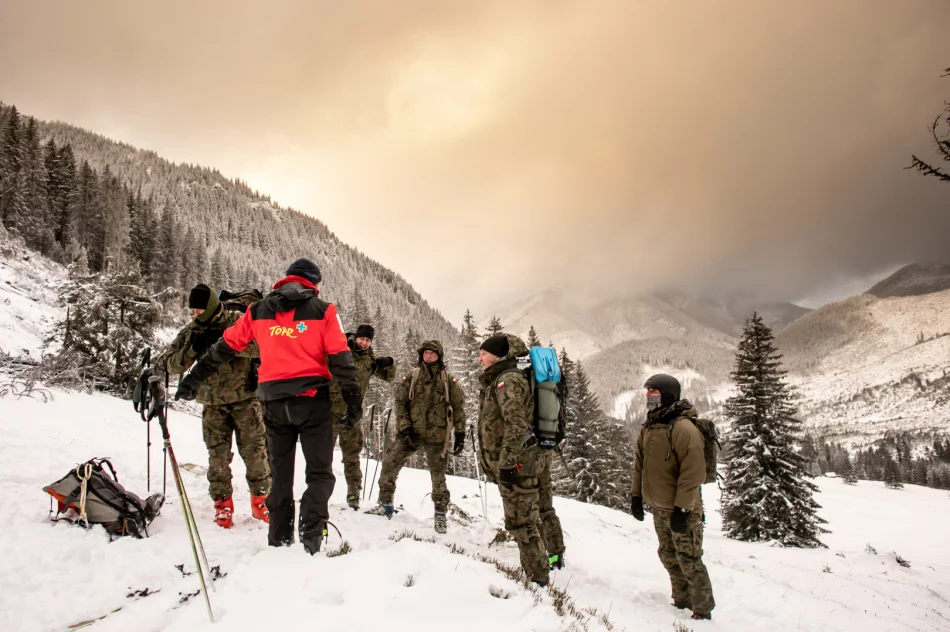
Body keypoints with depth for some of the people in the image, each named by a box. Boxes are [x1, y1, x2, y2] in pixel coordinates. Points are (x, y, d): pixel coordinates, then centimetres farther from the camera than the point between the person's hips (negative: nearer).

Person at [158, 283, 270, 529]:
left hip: (245, 398, -3)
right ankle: (223, 504, 18)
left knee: (254, 451, 1)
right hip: (213, 403, 3)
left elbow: (260, 345, -21)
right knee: (218, 456, 4)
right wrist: (192, 350, -16)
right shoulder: (192, 331, 5)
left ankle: (260, 500, 15)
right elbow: (168, 363, 2)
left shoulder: (239, 321, -6)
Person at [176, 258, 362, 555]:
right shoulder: (323, 310, 3)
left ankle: (279, 541, 15)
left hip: (274, 404, 3)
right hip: (312, 399, -3)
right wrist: (353, 400, 0)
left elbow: (225, 347, 16)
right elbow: (340, 358, -3)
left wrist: (194, 378, 25)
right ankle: (312, 535, -13)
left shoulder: (258, 311, 11)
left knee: (280, 475, 15)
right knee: (320, 473, 5)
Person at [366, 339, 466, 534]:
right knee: (389, 464, -1)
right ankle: (385, 504, 16)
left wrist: (460, 434, -2)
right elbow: (400, 403, 1)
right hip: (411, 432, 2)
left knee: (438, 476, 3)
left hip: (437, 436, -2)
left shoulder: (449, 381, -1)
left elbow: (458, 407, 2)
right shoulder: (411, 378, 2)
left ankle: (440, 513, 20)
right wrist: (405, 429, -9)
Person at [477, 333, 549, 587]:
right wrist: (500, 464, 26)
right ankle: (535, 574, 29)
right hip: (513, 463, 10)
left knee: (521, 523, -3)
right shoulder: (500, 380, 17)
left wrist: (506, 464, -26)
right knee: (525, 522, 18)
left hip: (516, 464, -10)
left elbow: (517, 426, -26)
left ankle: (538, 579, 6)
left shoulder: (508, 380, -16)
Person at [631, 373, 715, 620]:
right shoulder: (648, 427, 6)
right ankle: (682, 601, 35)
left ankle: (702, 610, 16)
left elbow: (693, 473, -23)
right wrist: (636, 496, 11)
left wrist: (682, 508, -23)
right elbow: (640, 464, 15)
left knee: (689, 562, 1)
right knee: (669, 557, 19)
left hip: (682, 510, -8)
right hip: (659, 508, 8)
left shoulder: (683, 428, -20)